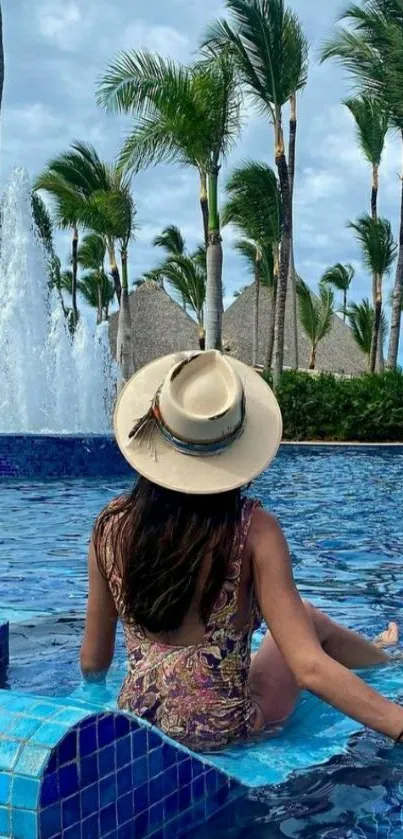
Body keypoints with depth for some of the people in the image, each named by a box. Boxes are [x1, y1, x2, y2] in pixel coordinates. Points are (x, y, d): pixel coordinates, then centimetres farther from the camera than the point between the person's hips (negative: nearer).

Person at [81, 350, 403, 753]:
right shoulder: (253, 531, -23)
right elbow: (309, 668, -27)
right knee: (309, 617, 24)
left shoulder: (112, 525, -13)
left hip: (138, 722, 4)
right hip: (224, 729, -3)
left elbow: (93, 663, -2)